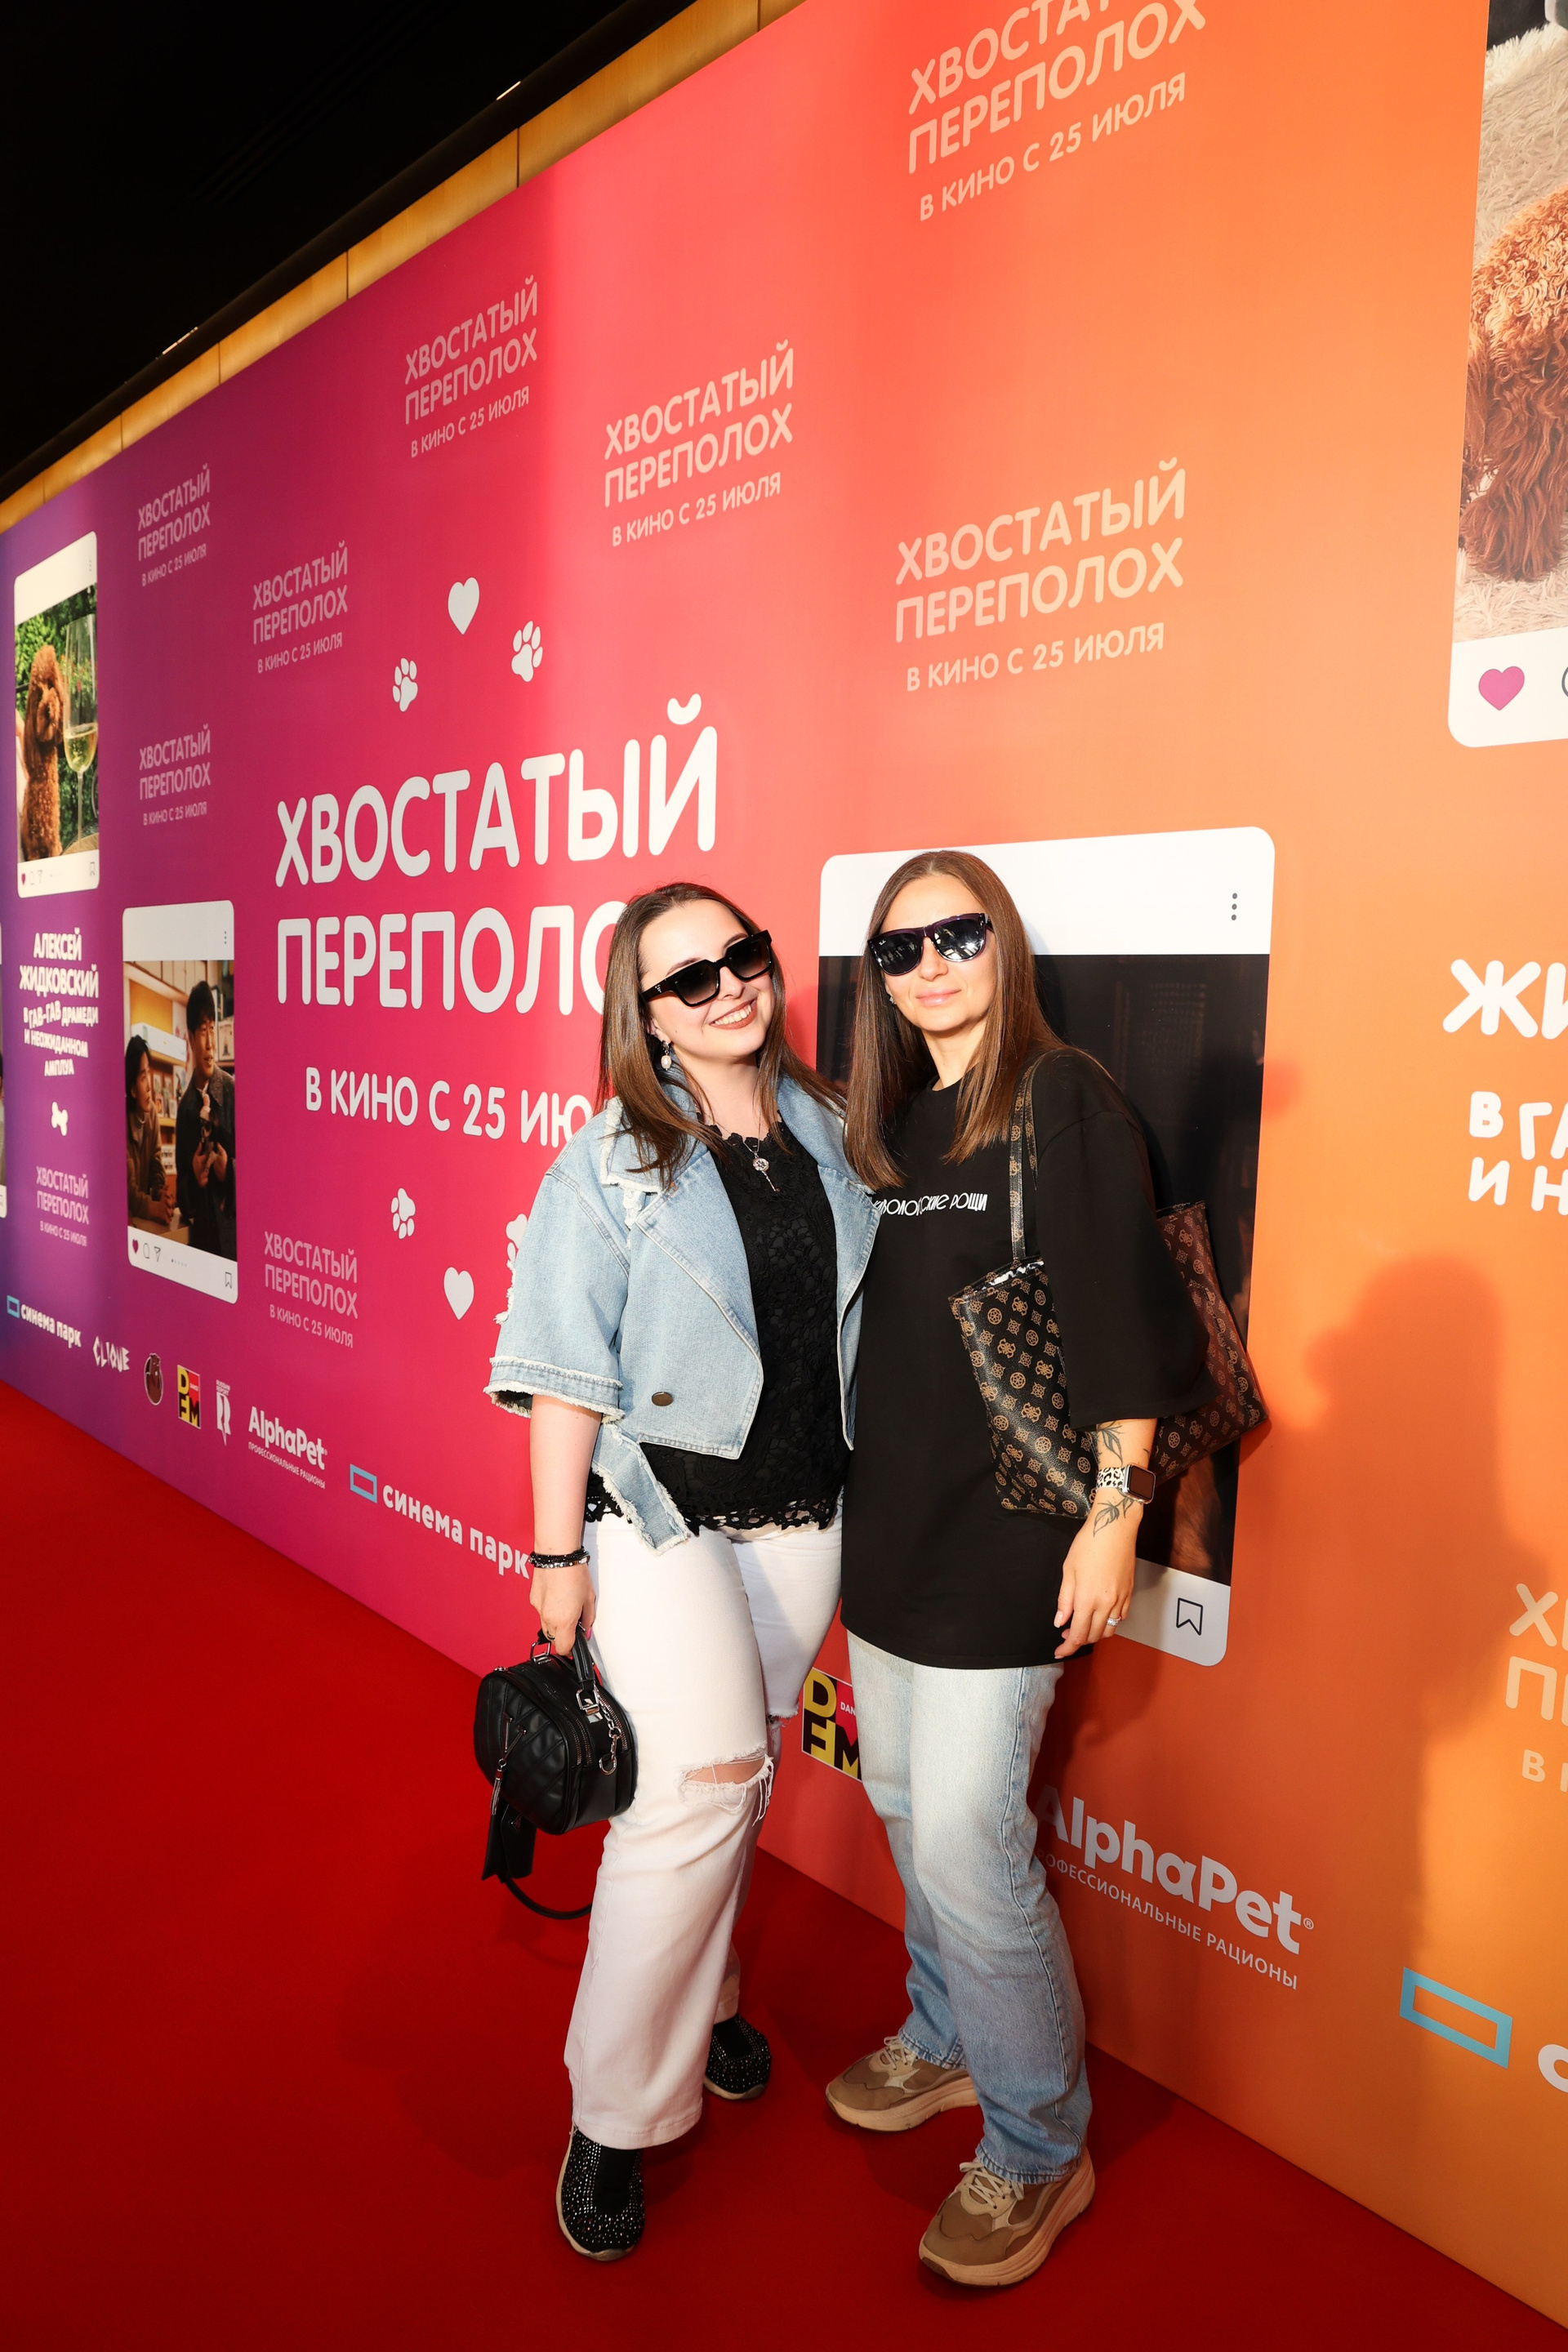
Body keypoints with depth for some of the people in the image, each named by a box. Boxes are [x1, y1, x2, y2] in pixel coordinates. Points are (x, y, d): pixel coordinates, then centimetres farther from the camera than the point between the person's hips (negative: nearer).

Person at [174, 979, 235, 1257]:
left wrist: (228, 1169, -19)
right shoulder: (185, 1105, 6)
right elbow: (180, 1171, 10)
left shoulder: (232, 1091, -4)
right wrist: (193, 1174, -11)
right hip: (199, 1224, 3)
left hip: (230, 1220, -3)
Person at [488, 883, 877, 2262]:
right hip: (659, 1511, -4)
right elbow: (566, 1373, -10)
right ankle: (615, 2117, 10)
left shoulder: (832, 1136, 3)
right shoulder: (611, 1165, -10)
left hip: (804, 1515, 5)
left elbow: (866, 1323, 12)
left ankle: (700, 1996, 42)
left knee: (742, 1776, 16)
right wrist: (557, 1553, -11)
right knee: (701, 1780, -9)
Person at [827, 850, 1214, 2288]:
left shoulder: (1066, 1102, -10)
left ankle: (1039, 2153, 20)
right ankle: (949, 2042, 43)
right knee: (903, 1797, 18)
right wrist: (859, 1500, 12)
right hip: (891, 1520, 7)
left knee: (964, 1837, -3)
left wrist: (1118, 1509, -17)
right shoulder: (890, 1126, 10)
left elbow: (1124, 1314, -14)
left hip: (1007, 1534, -7)